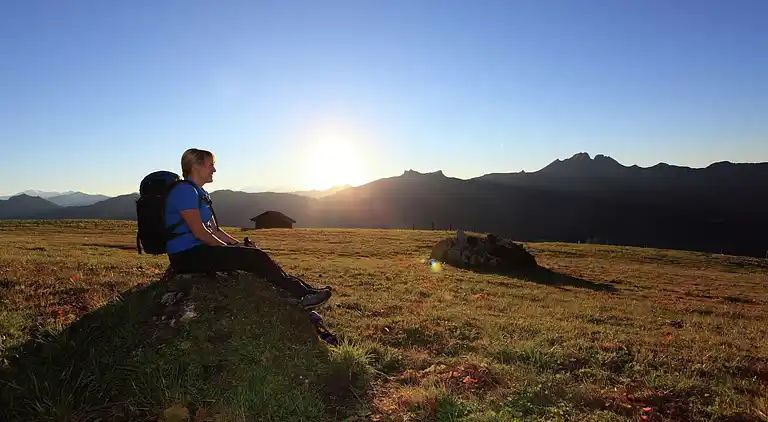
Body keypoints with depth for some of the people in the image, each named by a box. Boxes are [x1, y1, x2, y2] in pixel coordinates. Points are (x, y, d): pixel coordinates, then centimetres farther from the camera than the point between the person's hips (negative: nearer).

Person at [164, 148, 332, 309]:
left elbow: (214, 229, 17)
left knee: (257, 255, 1)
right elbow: (199, 232, -20)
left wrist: (237, 244, 6)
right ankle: (302, 294, -11)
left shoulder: (199, 193, 18)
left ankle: (301, 287, -2)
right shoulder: (185, 190, -14)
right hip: (187, 256, -10)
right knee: (255, 257, -17)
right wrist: (227, 247, -9)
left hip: (198, 250, 10)